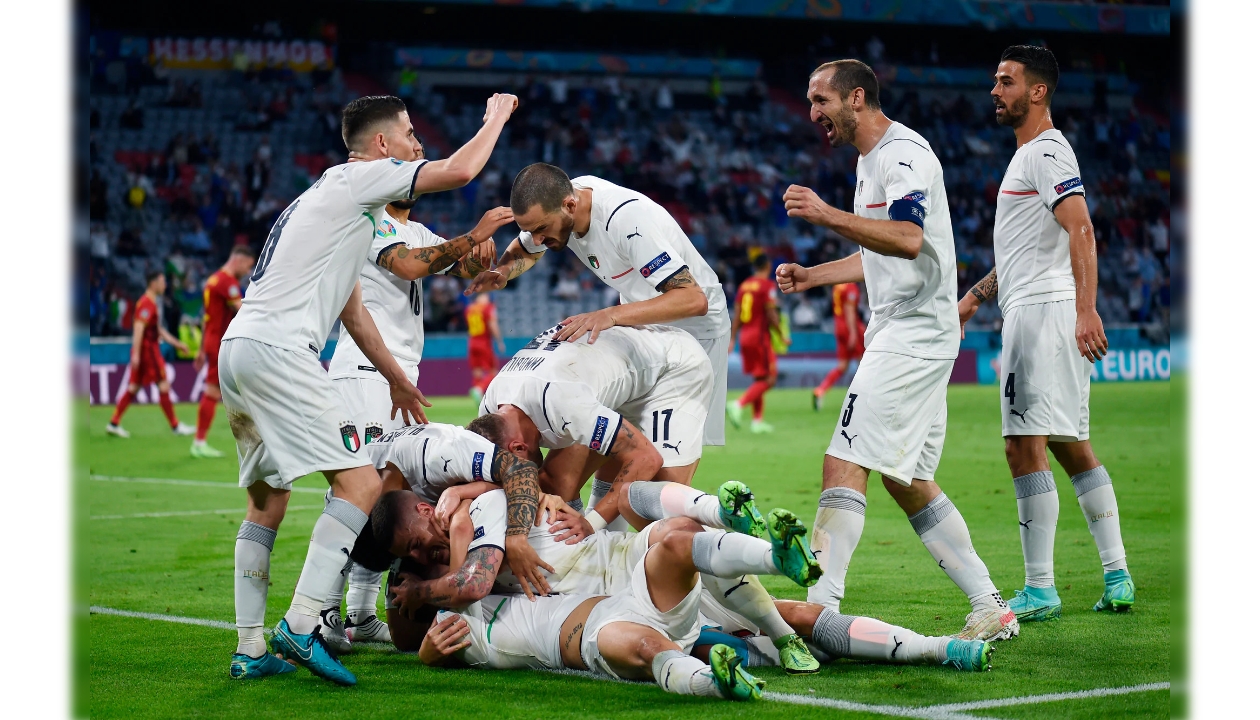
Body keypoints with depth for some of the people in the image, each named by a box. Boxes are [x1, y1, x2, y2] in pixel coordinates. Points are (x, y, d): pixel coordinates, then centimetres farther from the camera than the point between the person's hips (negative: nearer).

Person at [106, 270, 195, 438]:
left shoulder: (153, 303, 18)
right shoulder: (147, 303, -14)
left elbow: (159, 330, 26)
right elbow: (139, 328, -22)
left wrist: (176, 343, 23)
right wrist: (136, 354, -28)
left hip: (151, 348, 10)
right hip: (148, 350, -10)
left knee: (134, 387, 9)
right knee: (164, 385, -4)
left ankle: (113, 424, 8)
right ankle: (175, 426, 0)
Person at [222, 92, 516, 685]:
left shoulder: (333, 194, 28)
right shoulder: (361, 177, 0)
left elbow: (350, 308, 35)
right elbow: (459, 171, -7)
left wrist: (396, 378, 40)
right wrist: (496, 118, 12)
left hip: (237, 349, 10)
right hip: (277, 349, -10)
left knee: (266, 499, 16)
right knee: (361, 482, -12)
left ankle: (250, 649, 14)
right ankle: (300, 626, -20)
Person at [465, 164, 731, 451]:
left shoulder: (627, 219, -36)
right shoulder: (553, 204, -12)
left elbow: (694, 300, -41)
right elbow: (525, 251, 11)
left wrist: (611, 315, -50)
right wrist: (502, 272, -13)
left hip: (695, 323, -8)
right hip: (642, 319, 8)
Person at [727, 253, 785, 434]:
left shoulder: (744, 285, 10)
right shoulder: (768, 285, -10)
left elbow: (737, 315, 10)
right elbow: (771, 315, -14)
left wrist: (733, 339, 13)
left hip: (744, 336, 7)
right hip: (760, 336, -7)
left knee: (759, 379, 15)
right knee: (769, 379, -3)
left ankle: (757, 420, 12)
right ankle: (739, 405, -18)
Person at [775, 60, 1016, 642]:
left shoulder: (902, 152, -12)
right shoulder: (872, 160, 20)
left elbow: (908, 240, -28)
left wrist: (828, 216, -33)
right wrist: (811, 277, 21)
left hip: (913, 333, -11)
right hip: (904, 336, 11)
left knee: (844, 464, -16)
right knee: (908, 482, 11)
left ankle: (818, 609, -22)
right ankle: (990, 609, 14)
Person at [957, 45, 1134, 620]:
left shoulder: (1047, 152, -10)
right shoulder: (1028, 155, 22)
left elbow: (1080, 232, -23)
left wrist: (1086, 310, -32)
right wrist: (977, 295, 32)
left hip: (1042, 313, -11)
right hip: (1029, 312, 11)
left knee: (1025, 446, -11)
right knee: (1071, 447, 11)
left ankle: (1040, 590, -10)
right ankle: (1117, 577, 12)